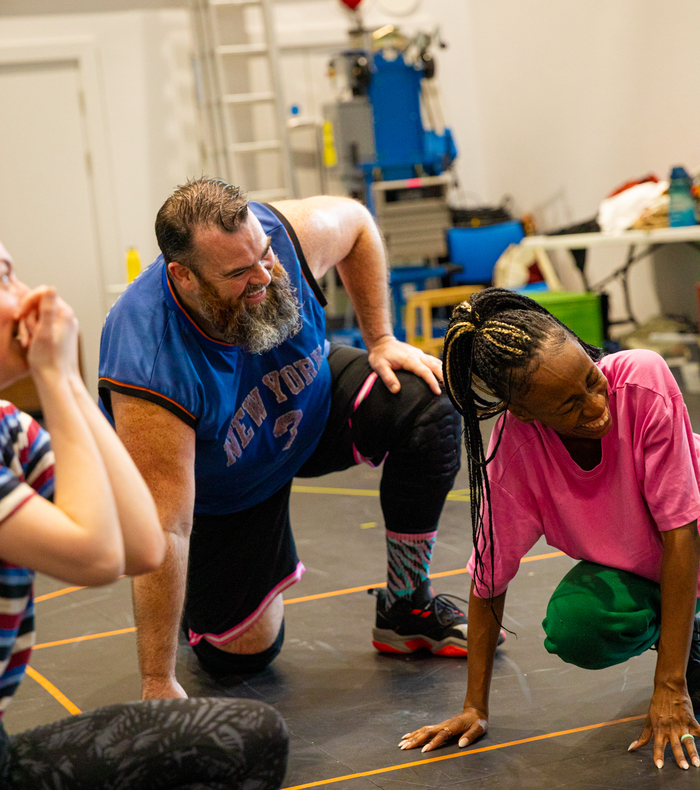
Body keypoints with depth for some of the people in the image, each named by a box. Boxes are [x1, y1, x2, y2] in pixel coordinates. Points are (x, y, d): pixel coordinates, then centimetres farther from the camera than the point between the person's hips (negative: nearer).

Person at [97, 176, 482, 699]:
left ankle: (406, 607, -5)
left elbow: (357, 223, -4)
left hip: (308, 405, 4)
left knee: (427, 403, -21)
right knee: (241, 654, -6)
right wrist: (158, 686, -34)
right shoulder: (151, 373, -42)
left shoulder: (282, 234, -30)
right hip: (219, 492, -4)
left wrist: (381, 340, -7)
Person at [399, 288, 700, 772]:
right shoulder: (514, 448, -27)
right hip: (631, 568, 1)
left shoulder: (643, 378, -33)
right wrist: (475, 708, -11)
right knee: (575, 628, -30)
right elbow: (490, 576, -14)